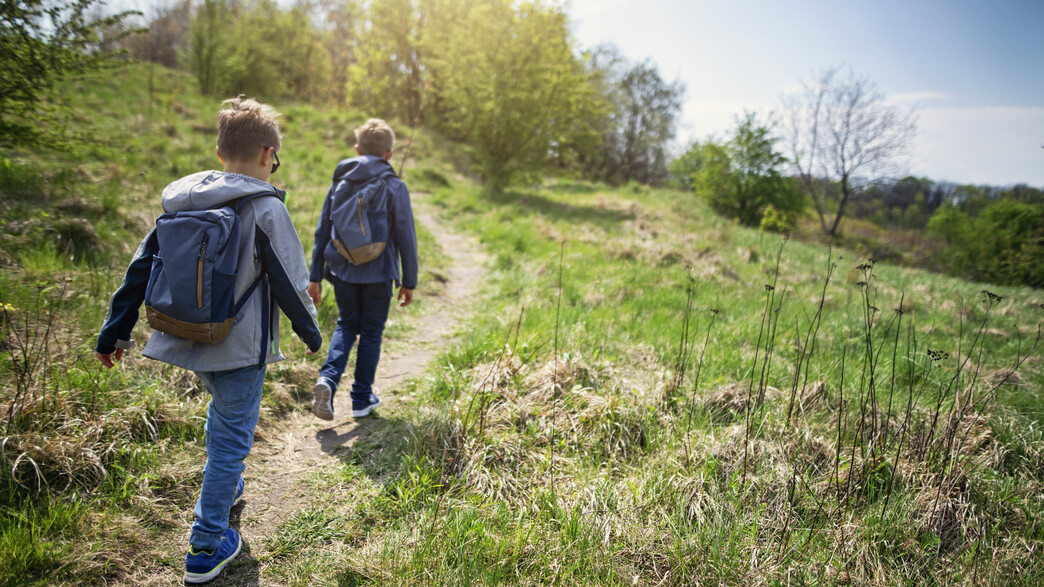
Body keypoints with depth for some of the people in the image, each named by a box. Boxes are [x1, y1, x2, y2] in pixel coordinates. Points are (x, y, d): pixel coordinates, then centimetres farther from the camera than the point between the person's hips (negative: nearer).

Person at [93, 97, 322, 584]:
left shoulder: (181, 202, 3)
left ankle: (225, 486, 51)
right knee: (231, 439, 6)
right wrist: (311, 333, 3)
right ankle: (207, 547, 16)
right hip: (238, 347, -7)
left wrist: (115, 331, 14)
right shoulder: (265, 209, -16)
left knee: (222, 408, 31)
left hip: (186, 339, 7)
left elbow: (142, 267, 7)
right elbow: (290, 282, -13)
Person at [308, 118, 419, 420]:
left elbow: (322, 231, 7)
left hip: (342, 270, 3)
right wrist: (409, 281, 3)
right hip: (378, 272, -3)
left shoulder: (340, 182, 4)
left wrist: (315, 276, 14)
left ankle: (328, 378, -4)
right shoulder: (394, 187, -6)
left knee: (346, 325, 19)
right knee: (371, 331, 11)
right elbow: (405, 237, -6)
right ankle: (362, 398, 19)